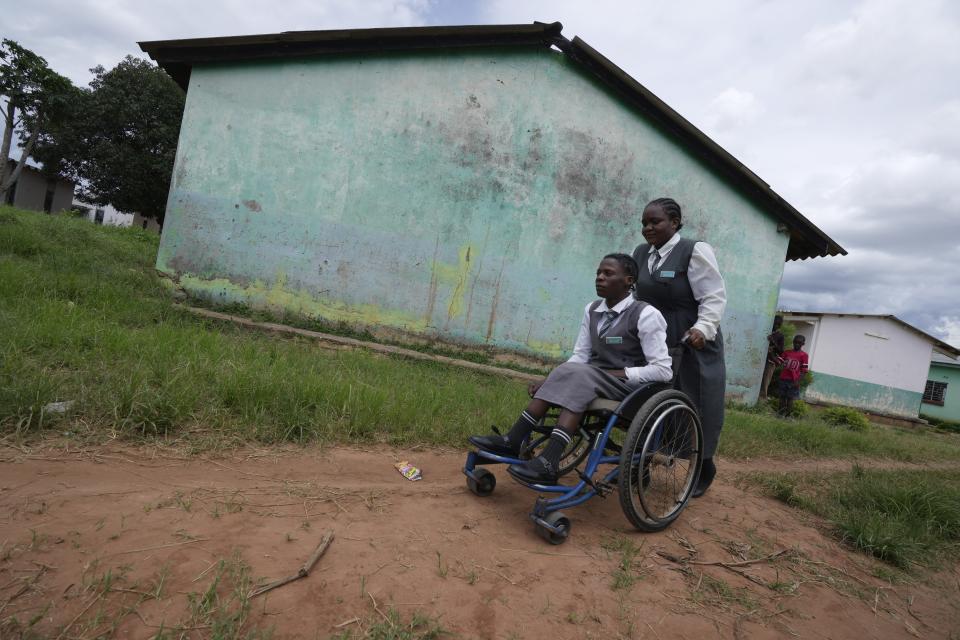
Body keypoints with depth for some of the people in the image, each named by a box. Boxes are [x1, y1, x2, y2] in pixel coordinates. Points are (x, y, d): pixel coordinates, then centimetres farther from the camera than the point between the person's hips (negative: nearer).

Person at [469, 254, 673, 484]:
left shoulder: (646, 315, -11)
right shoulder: (592, 310, 8)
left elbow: (663, 370, -13)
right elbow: (579, 357, 4)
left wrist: (616, 374, -20)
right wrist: (550, 380, -12)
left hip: (629, 387, -6)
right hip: (592, 379, 6)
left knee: (578, 376, -32)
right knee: (565, 376, -25)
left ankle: (548, 463, -39)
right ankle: (513, 441, -28)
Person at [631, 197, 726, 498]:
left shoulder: (695, 251, -10)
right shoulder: (640, 253, 9)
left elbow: (714, 297, -13)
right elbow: (634, 295, 15)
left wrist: (703, 328, -26)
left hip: (692, 341, -5)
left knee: (696, 403, 6)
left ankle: (705, 466, 26)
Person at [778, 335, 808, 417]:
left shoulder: (803, 355, -1)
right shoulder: (786, 352, 11)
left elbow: (803, 370, -5)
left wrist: (798, 381, -14)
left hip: (793, 380, -4)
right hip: (783, 378, 4)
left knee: (790, 398, -2)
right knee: (782, 396, 7)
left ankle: (787, 414, 1)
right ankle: (780, 412, 12)